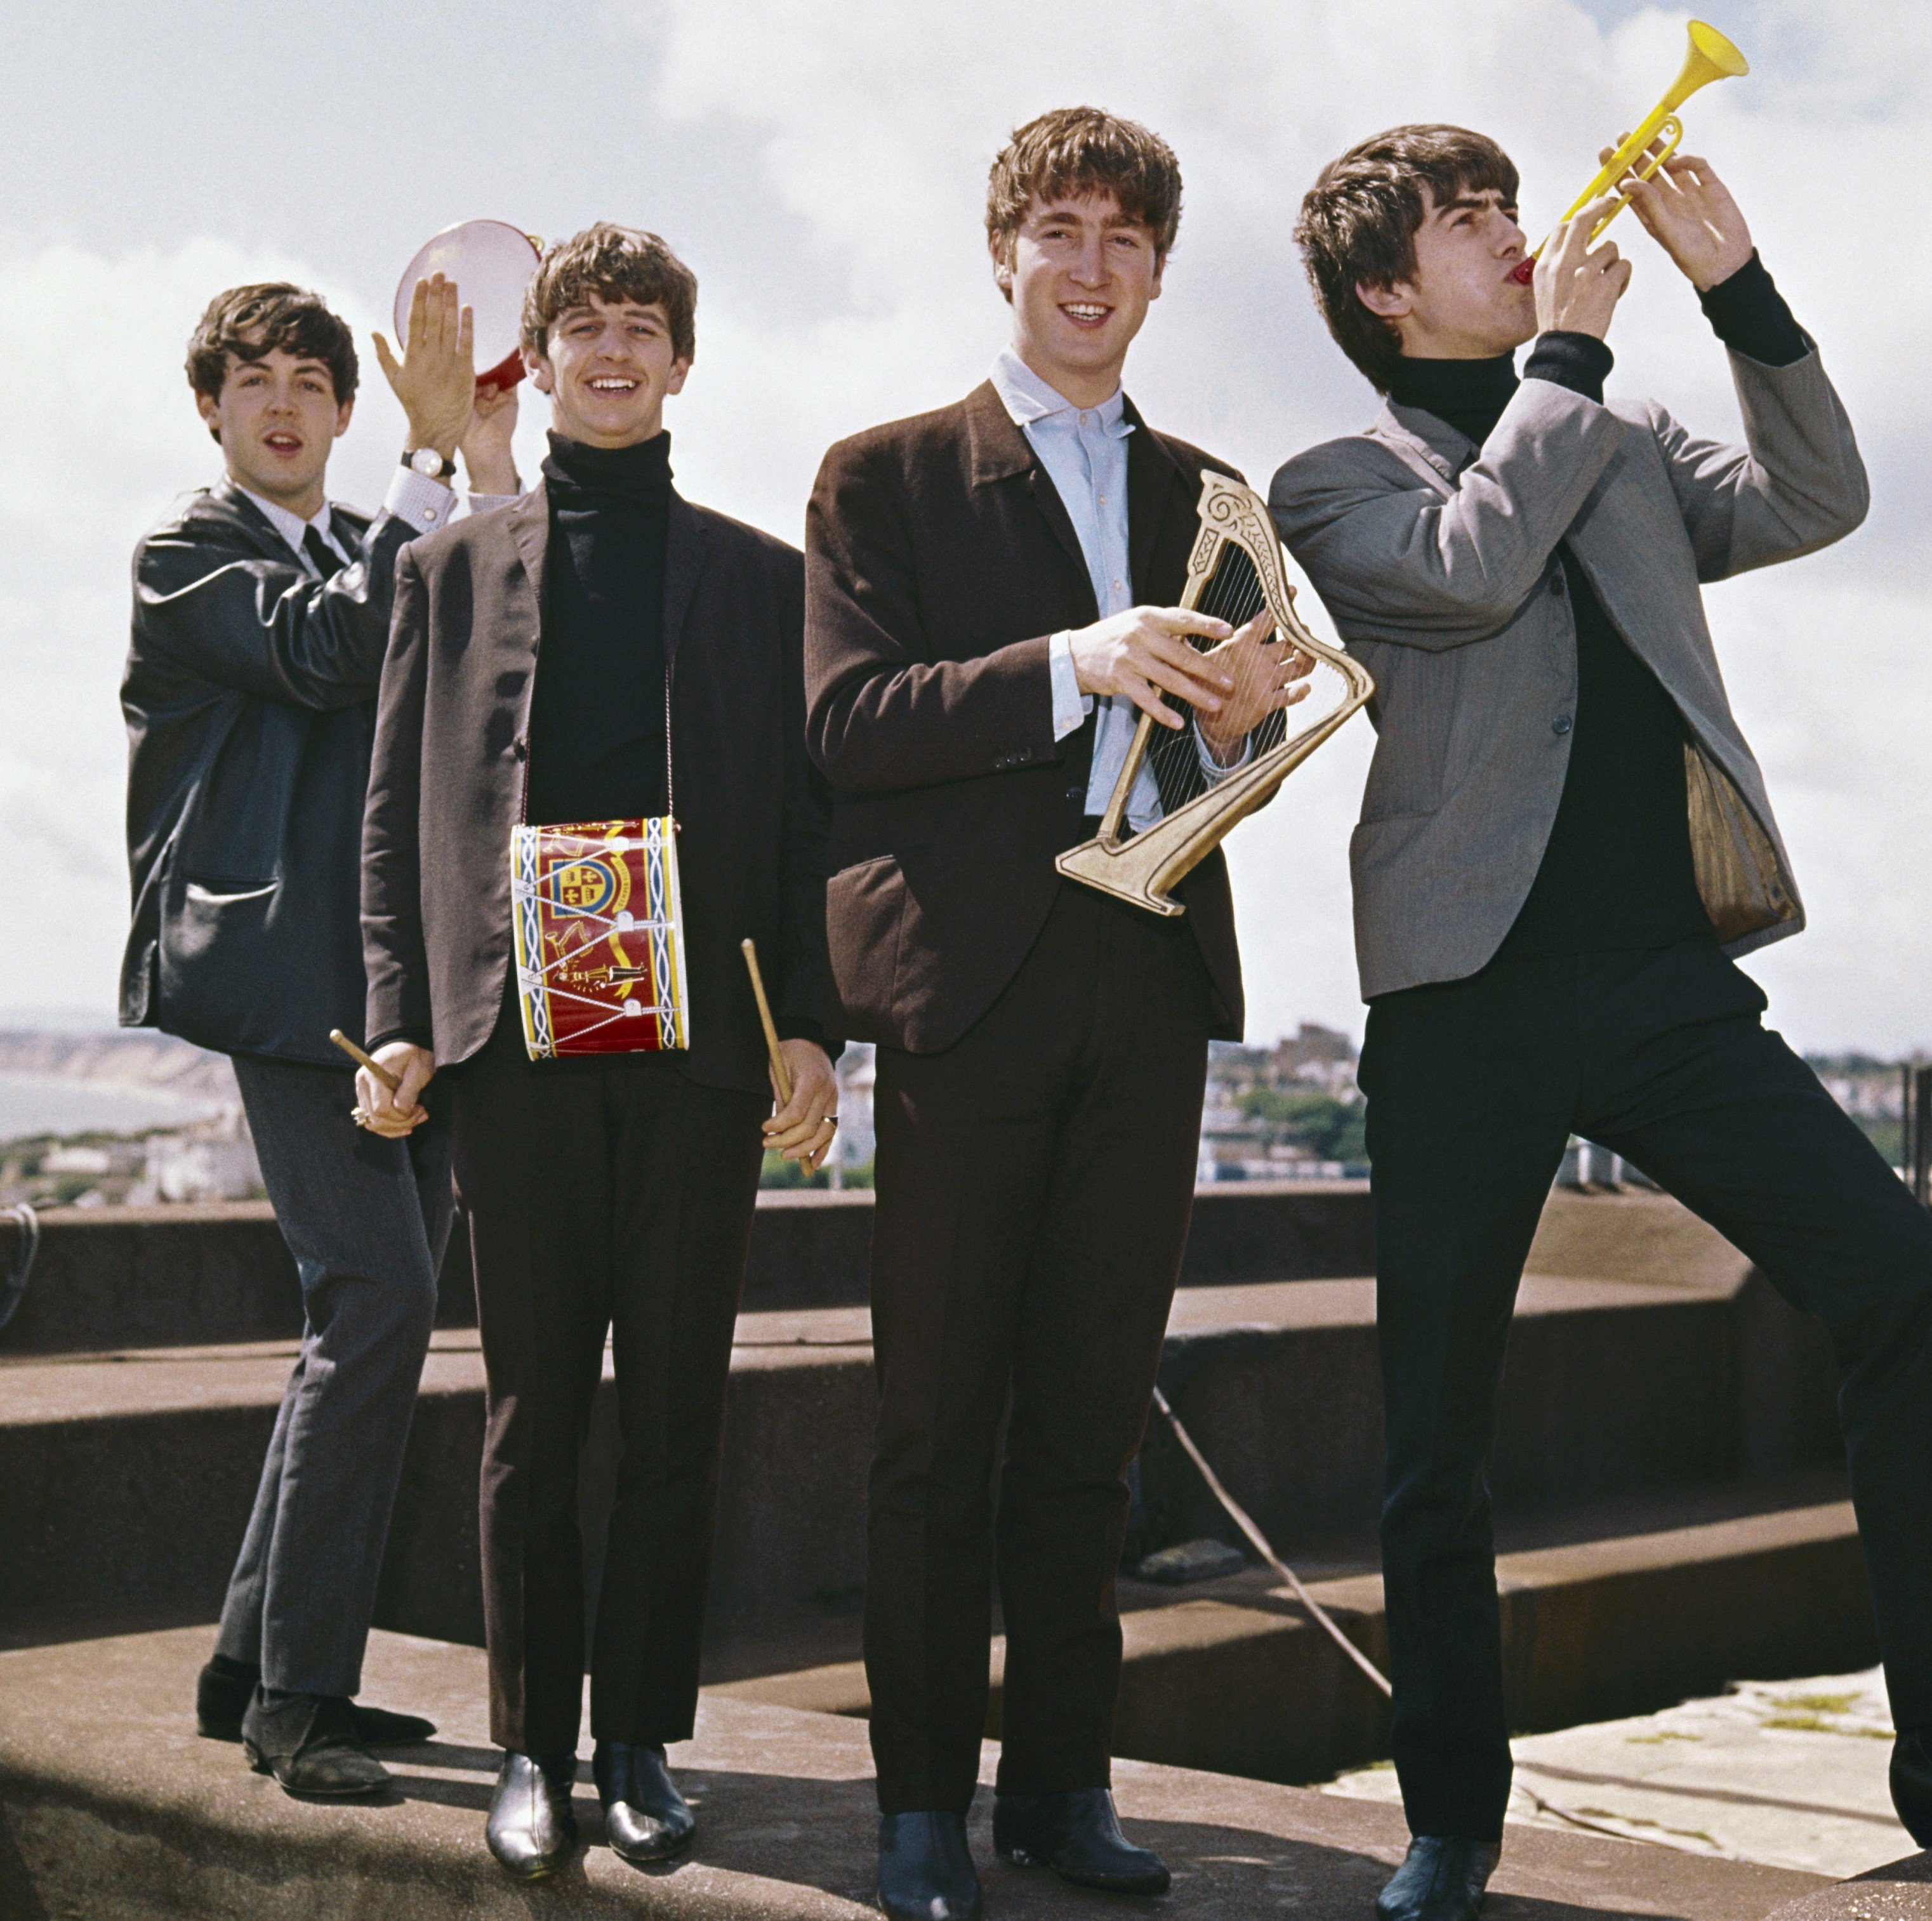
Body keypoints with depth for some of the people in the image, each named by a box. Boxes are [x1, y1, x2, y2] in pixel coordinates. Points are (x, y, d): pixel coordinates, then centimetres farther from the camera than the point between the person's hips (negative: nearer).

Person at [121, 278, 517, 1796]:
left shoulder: (384, 550, 24)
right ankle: (296, 1690, -7)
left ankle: (260, 1670, 20)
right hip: (292, 972, -8)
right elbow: (328, 652, -15)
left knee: (374, 1324, 9)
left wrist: (482, 439, -3)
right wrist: (435, 453, -14)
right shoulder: (188, 554, 3)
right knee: (377, 1300, -17)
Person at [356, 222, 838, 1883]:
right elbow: (401, 813, 10)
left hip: (701, 1047, 0)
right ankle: (533, 1748, 14)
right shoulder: (454, 568, 14)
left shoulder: (761, 575, 13)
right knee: (535, 1415, 4)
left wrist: (810, 1029, -1)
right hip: (518, 1042, 0)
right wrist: (404, 1020, -1)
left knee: (677, 1417, 3)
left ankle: (643, 1742, 14)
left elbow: (803, 816, 9)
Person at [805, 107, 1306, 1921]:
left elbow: (1221, 748, 18)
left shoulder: (1202, 494, 19)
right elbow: (848, 725, -8)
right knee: (941, 1417, 1)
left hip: (1152, 975, 4)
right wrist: (1065, 670, -21)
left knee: (1092, 1412, 8)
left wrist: (1235, 717, -6)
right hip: (970, 976, -4)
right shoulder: (885, 475, 5)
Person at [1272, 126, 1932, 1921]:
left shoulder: (1625, 451, 20)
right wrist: (1569, 346, -3)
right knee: (1437, 1427, 1)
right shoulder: (1332, 486, 6)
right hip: (1470, 995, -3)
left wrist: (1737, 286, 0)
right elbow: (1472, 565, -13)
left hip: (1667, 979, 3)